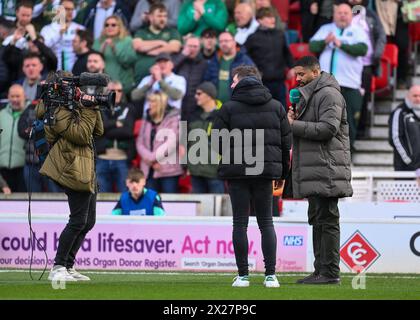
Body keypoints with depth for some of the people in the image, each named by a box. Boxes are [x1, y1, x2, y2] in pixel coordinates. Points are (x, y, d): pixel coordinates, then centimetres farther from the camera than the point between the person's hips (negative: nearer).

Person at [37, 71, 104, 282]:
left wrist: (93, 107, 5)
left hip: (87, 172, 10)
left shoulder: (73, 106, 18)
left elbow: (97, 131, 16)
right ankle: (58, 268, -9)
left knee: (88, 222, 11)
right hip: (75, 171, -10)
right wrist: (88, 110, -16)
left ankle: (68, 267, 15)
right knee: (78, 221, -13)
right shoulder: (57, 114, -11)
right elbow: (81, 135, -19)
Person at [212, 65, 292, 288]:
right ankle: (270, 275, 1)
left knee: (240, 223, 3)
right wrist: (282, 172, 16)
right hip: (265, 171, 3)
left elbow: (217, 142, -7)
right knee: (266, 222, 9)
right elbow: (286, 142, 7)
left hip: (236, 171, -3)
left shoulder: (229, 108, -5)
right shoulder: (276, 107, 6)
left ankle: (243, 275, 1)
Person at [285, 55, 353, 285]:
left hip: (326, 169, -11)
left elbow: (328, 128, -20)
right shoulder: (310, 94, 22)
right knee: (317, 219, 11)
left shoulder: (328, 94, -9)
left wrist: (294, 125, -14)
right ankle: (321, 270, 15)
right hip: (313, 171, 11)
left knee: (326, 220, -10)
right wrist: (295, 119, 6)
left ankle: (330, 272, -10)